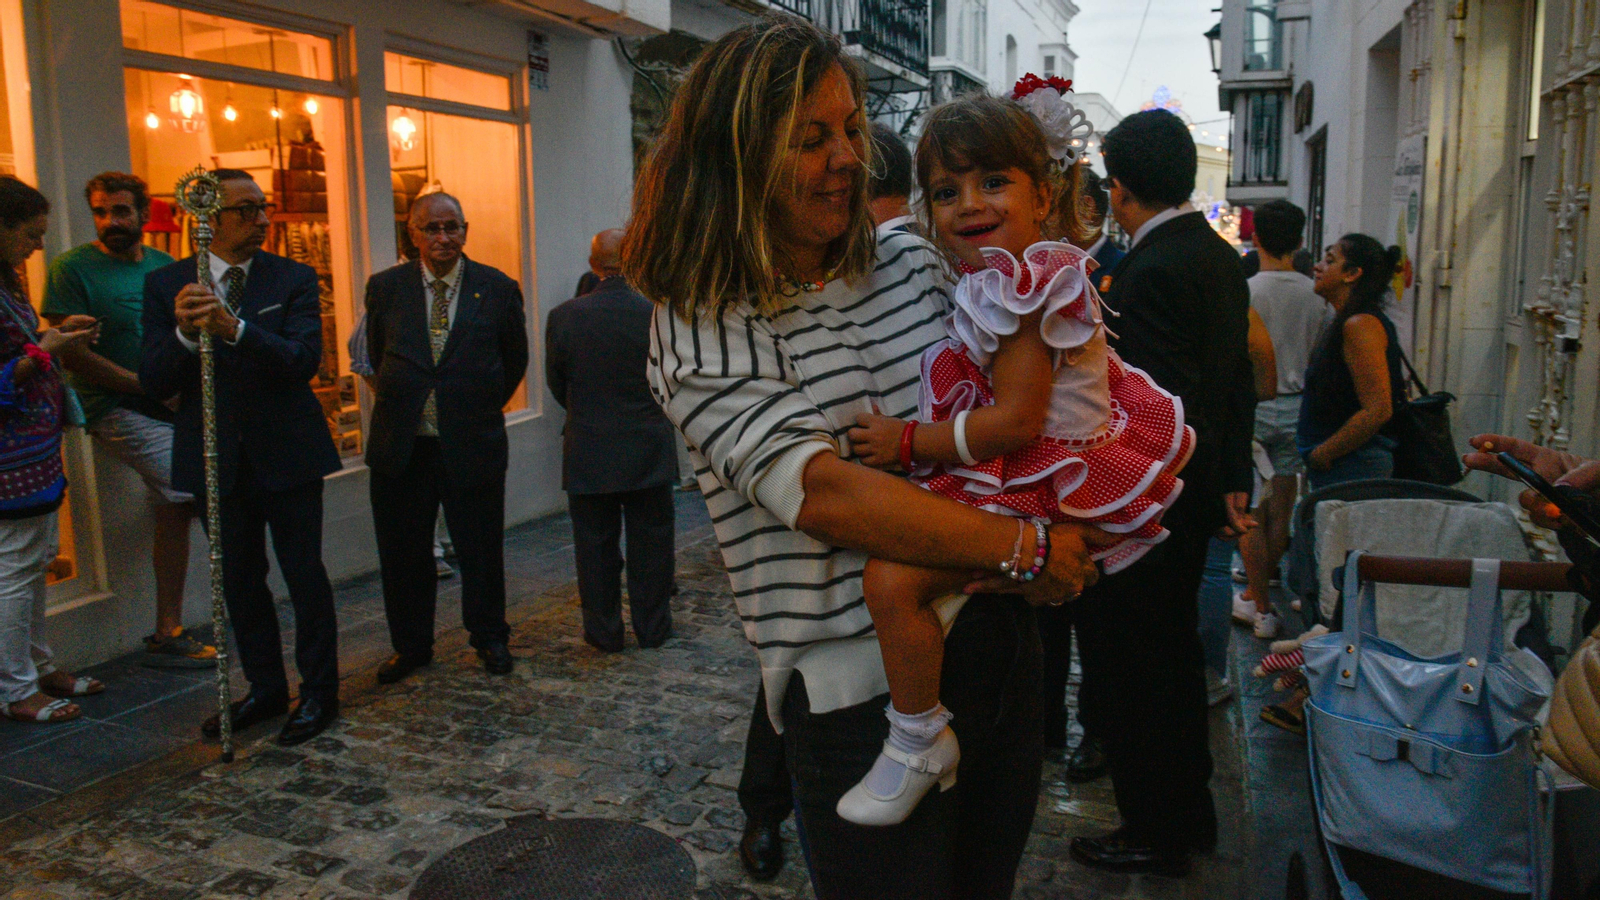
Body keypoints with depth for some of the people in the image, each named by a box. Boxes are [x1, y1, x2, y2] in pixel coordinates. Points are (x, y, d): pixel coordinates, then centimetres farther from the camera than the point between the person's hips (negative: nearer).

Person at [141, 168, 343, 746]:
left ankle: (318, 692, 19)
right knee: (239, 581, 14)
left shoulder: (294, 279, -4)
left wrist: (234, 327, -32)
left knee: (305, 575, 4)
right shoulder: (166, 285, 0)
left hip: (287, 454, -2)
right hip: (216, 460, 3)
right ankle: (265, 687, 30)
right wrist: (185, 334, -25)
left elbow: (304, 360, -18)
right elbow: (153, 383, -6)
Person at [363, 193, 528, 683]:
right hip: (400, 444, 2)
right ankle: (411, 645, 28)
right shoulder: (384, 288, 3)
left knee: (481, 549, 8)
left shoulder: (498, 288, 0)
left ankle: (489, 638, 28)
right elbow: (376, 358, 16)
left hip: (473, 442, -1)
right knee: (403, 553, 10)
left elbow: (515, 361, 11)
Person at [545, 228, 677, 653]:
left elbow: (556, 384, 3)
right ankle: (653, 627, 22)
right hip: (650, 451, 0)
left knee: (595, 544, 12)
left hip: (588, 452, 0)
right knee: (651, 542, 12)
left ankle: (603, 630, 21)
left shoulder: (563, 316, -9)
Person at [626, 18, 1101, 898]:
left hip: (998, 643, 6)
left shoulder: (915, 263, 6)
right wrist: (1017, 545, -22)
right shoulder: (701, 327, -9)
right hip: (863, 690, -5)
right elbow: (819, 493, -22)